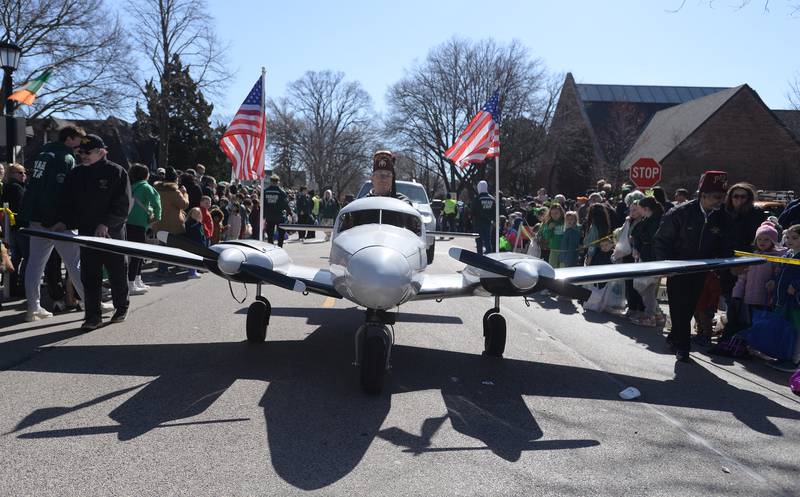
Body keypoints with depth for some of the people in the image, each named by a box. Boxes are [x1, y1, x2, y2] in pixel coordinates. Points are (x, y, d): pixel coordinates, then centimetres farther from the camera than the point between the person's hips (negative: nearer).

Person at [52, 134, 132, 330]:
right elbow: (67, 202, 12)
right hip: (86, 234, 4)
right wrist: (63, 221, -6)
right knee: (89, 276, 1)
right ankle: (93, 316, 7)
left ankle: (121, 307, 28)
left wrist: (106, 224, -20)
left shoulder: (117, 172, -5)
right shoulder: (75, 174, 9)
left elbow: (124, 205, -11)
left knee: (117, 272, 9)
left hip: (113, 233, -4)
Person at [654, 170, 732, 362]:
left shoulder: (721, 218, -4)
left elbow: (725, 246, 8)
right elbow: (660, 240, -11)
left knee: (689, 309, 12)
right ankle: (682, 346, 9)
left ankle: (675, 337, 32)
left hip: (701, 273, 4)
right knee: (679, 309, -2)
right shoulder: (680, 213, -16)